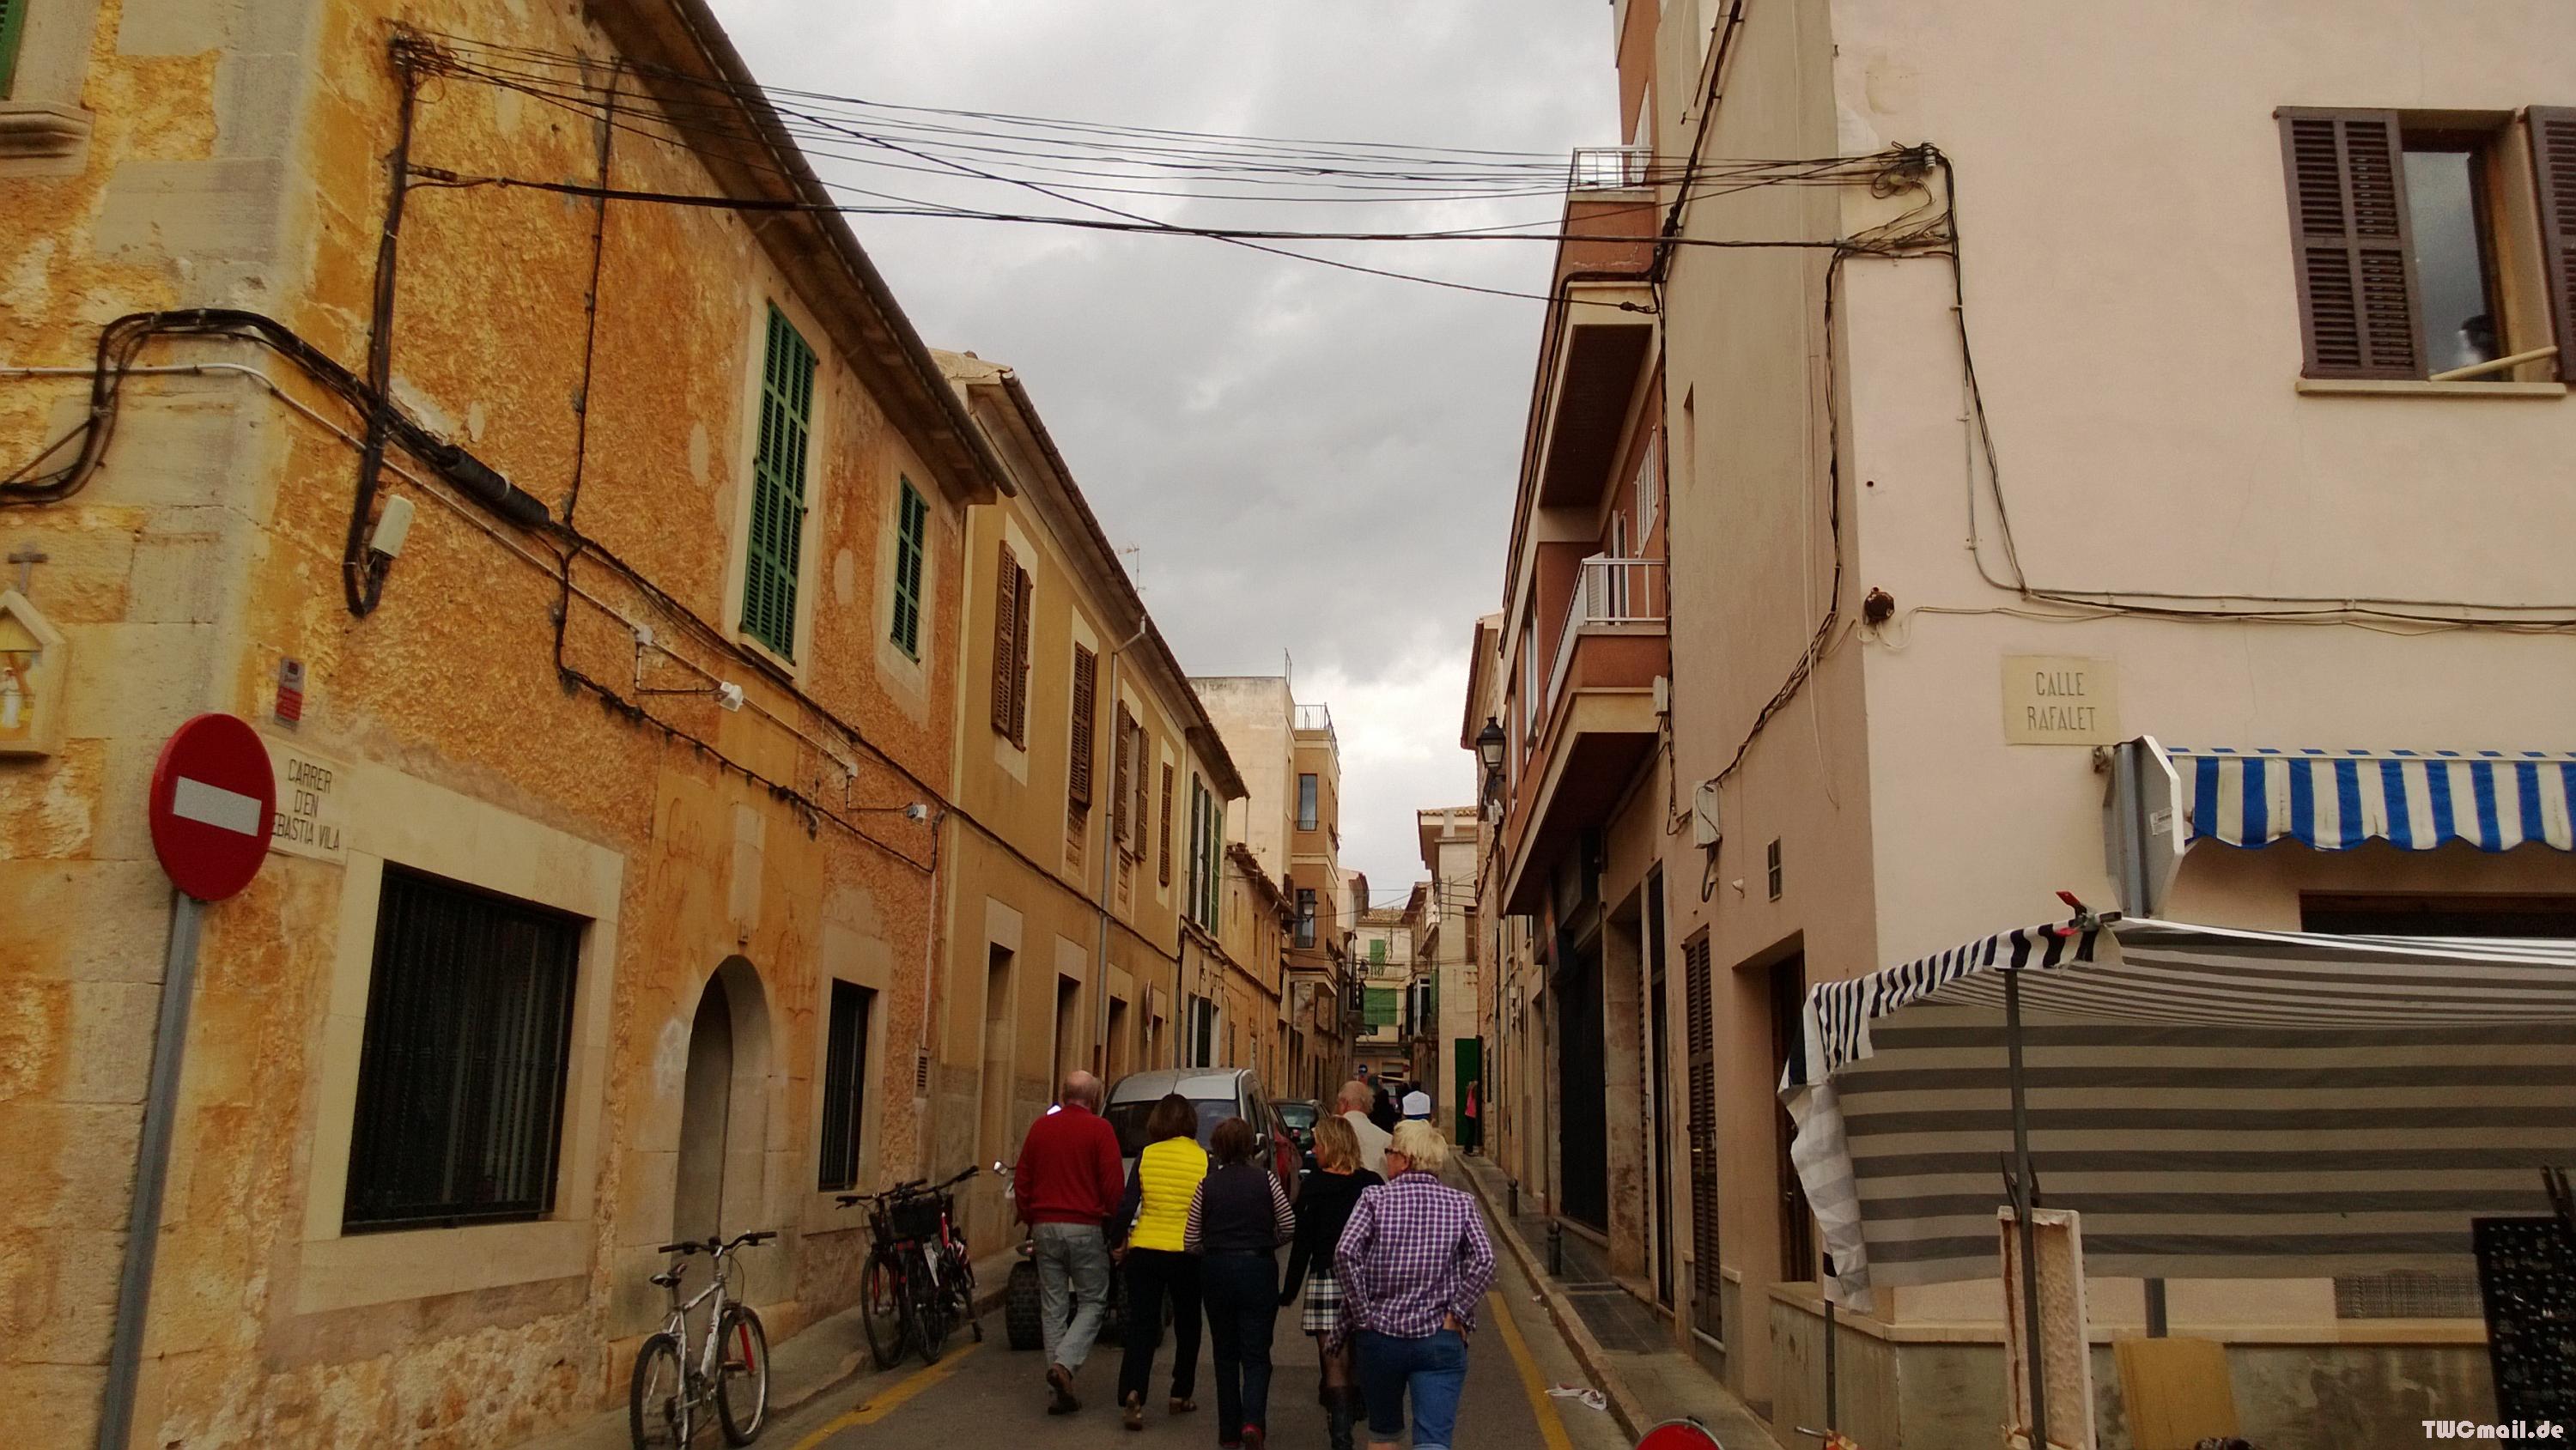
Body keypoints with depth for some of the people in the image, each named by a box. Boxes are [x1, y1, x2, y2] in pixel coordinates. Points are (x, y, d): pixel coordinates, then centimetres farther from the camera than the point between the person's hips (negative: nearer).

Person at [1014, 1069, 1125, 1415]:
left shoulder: (1040, 1127, 9)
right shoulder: (1099, 1130, -6)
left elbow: (1022, 1183, 13)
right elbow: (1114, 1185, -9)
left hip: (1045, 1227, 4)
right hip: (1084, 1228, -4)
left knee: (1053, 1308, 8)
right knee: (1093, 1302, 7)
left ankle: (1058, 1393, 7)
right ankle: (1064, 1364, -15)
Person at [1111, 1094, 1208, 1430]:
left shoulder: (1146, 1156, -3)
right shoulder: (1204, 1159, -6)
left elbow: (1127, 1206, -3)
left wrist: (1118, 1241, 9)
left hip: (1144, 1251, 1)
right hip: (1186, 1254, 0)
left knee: (1141, 1326, 6)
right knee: (1187, 1326, 18)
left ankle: (1133, 1393, -12)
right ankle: (1180, 1395, 25)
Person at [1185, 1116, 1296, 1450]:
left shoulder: (1206, 1185, -1)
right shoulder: (1266, 1180, -4)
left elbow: (1191, 1241, 3)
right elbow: (1289, 1228, 0)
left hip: (1216, 1271, 1)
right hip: (1259, 1269, -1)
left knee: (1226, 1354, 14)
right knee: (1256, 1355, 3)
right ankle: (1253, 1421, -17)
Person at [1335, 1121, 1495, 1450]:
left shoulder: (1375, 1199, -2)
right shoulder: (1461, 1204, 3)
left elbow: (1346, 1254, -14)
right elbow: (1484, 1260, -10)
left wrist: (1363, 1314, -7)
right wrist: (1456, 1313, -5)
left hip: (1380, 1336, 0)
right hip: (1441, 1341, 0)